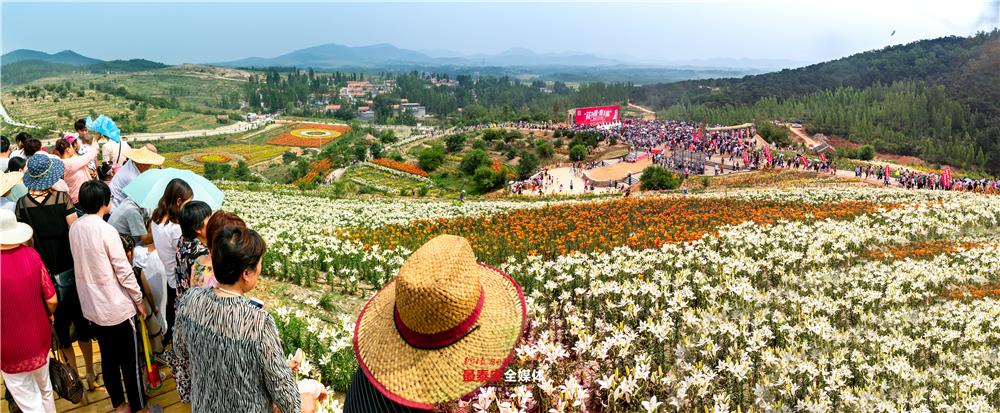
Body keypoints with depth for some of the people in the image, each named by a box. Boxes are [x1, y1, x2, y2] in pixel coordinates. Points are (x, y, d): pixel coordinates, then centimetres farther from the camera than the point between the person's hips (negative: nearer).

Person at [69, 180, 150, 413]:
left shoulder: (74, 228, -1)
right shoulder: (106, 230, -21)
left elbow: (83, 263, 9)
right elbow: (124, 271, -18)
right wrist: (139, 299, -6)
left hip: (91, 306, 7)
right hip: (117, 307, -7)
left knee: (108, 358, 18)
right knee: (130, 360, 7)